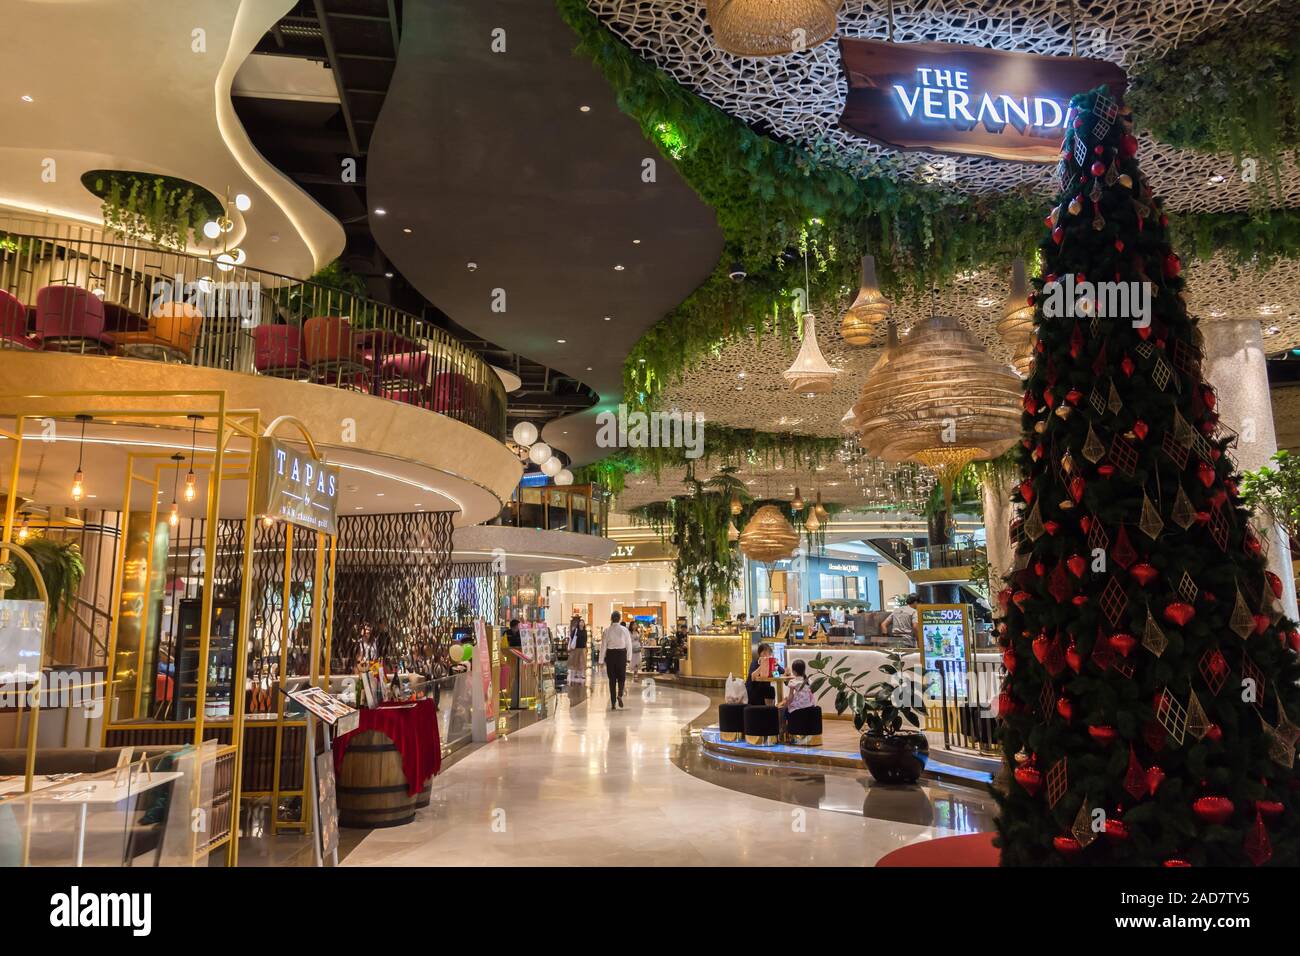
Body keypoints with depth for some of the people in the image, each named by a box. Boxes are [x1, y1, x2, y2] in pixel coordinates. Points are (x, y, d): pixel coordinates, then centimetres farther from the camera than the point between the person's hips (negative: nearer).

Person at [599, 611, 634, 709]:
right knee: (621, 677, 15)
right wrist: (628, 657, 10)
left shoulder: (607, 630, -4)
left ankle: (613, 702, 8)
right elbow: (629, 644, -1)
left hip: (610, 654, 0)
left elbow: (603, 645, -3)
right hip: (621, 653, 0)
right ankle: (620, 695, -11)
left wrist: (601, 660, 3)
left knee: (612, 678, 9)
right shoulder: (624, 630, -4)